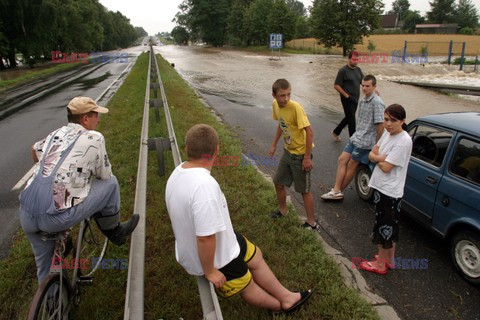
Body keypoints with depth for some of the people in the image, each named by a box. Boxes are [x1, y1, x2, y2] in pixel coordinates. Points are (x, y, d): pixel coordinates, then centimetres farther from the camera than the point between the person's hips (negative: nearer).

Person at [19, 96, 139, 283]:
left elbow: (35, 151, 38)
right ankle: (114, 232, 26)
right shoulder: (94, 138, -3)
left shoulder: (55, 134, 17)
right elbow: (104, 175, 7)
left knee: (43, 260, 30)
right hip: (57, 218, -7)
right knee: (110, 183, 10)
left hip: (26, 216, 7)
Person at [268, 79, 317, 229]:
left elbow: (309, 132, -25)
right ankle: (282, 210, 45)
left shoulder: (295, 107, -27)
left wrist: (307, 158, -22)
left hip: (300, 154, -7)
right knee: (278, 183, 19)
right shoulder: (275, 104, -5)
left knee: (304, 190, 5)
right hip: (287, 151, 7)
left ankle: (311, 223, 23)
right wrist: (274, 144, 13)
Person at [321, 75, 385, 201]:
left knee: (351, 165, -1)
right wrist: (357, 134, 16)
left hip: (366, 141, -8)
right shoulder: (362, 100, 10)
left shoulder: (377, 103, -17)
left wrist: (376, 145, -12)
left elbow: (380, 125, -17)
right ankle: (336, 190, 4)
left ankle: (339, 191, 13)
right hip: (356, 137, 8)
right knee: (342, 160, 2)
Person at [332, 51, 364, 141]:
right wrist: (347, 96, -17)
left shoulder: (358, 69, 8)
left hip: (355, 99, 7)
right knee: (351, 119, -2)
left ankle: (336, 132, 35)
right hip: (347, 99, -7)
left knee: (349, 117, 17)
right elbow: (336, 85, -14)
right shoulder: (343, 70, -12)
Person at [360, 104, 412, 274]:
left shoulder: (404, 141, -23)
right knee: (390, 227, 21)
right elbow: (371, 154, 5)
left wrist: (377, 158, -4)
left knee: (383, 227, 5)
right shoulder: (387, 133, 3)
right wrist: (379, 157, -16)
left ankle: (380, 264, 21)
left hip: (390, 191, -9)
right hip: (380, 186, 9)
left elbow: (386, 167, -23)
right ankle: (389, 259, 37)